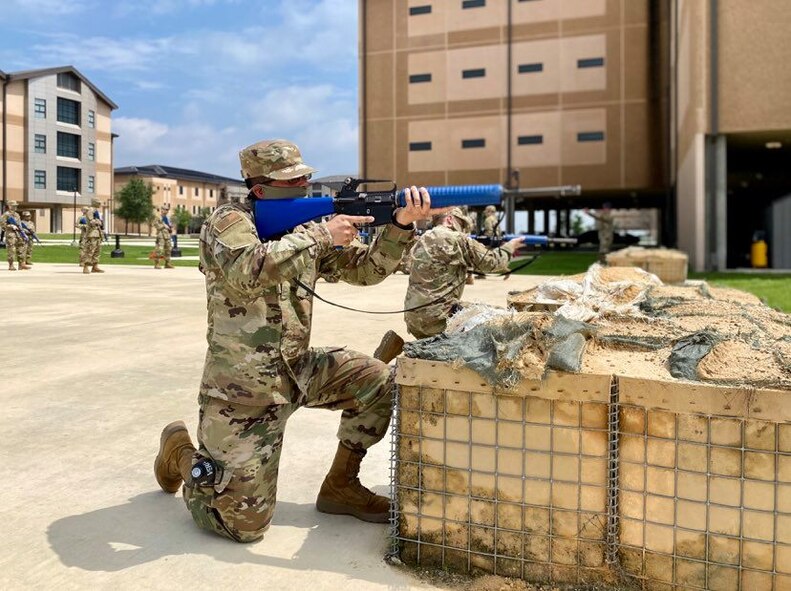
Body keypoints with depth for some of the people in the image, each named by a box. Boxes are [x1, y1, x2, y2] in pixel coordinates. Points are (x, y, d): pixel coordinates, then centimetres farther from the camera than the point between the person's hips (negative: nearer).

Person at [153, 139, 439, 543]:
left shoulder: (308, 227, 6)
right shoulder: (229, 220, -12)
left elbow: (365, 269, 2)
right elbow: (247, 272, -33)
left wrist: (402, 223, -13)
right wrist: (320, 234, -27)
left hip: (296, 370, 7)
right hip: (242, 389, -6)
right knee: (245, 525, -3)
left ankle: (340, 486, 12)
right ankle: (182, 452, 25)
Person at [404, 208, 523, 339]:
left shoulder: (421, 241, 15)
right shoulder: (456, 239, -9)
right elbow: (490, 262, -2)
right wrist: (509, 247, 14)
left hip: (412, 317, 8)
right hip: (436, 318, -8)